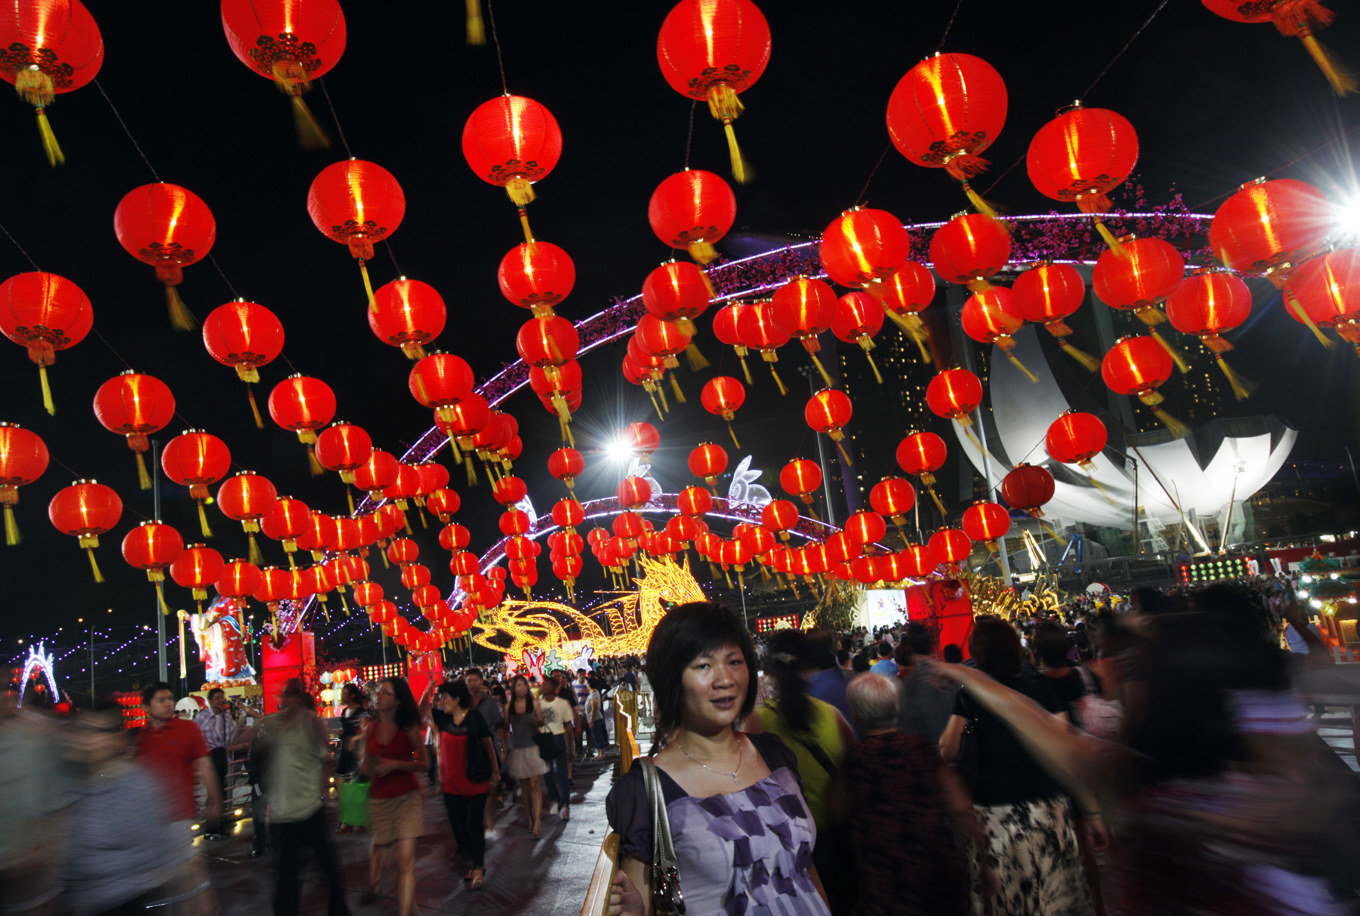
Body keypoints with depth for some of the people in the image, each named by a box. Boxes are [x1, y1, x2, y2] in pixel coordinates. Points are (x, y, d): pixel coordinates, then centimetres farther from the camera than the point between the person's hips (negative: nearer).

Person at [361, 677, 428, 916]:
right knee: (379, 849, 19)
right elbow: (365, 764, 13)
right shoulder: (370, 730, 2)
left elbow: (424, 763, -5)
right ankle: (373, 887, 51)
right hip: (379, 799, 4)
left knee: (406, 862, -11)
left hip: (406, 797, -3)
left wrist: (395, 764, -18)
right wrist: (369, 769, -10)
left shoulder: (409, 729, -7)